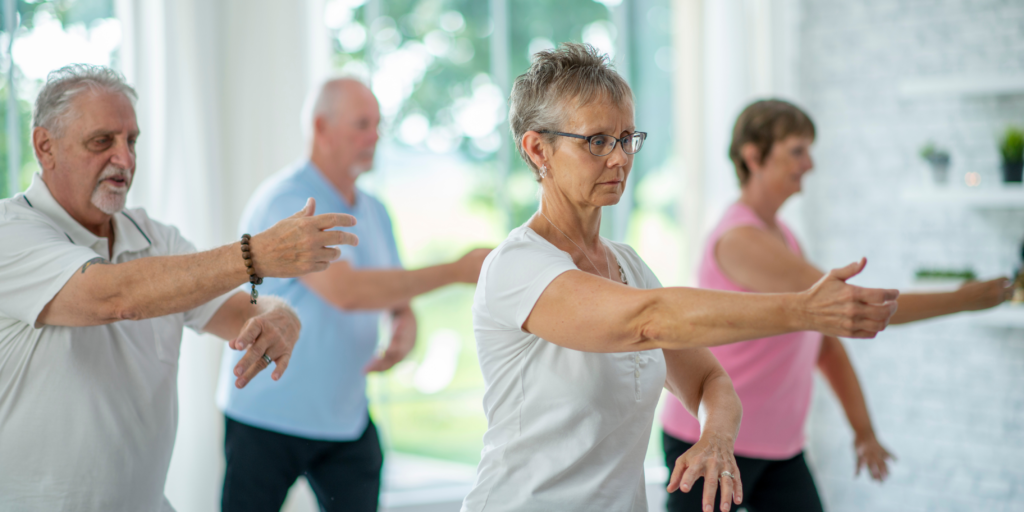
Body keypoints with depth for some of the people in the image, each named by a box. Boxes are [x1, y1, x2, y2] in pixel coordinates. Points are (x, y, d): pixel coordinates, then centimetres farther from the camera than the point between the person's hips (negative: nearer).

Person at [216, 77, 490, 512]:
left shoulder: (374, 212, 10)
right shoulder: (285, 202, -17)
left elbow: (395, 297, 15)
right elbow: (345, 290, -28)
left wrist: (406, 327, -12)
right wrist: (457, 271, -26)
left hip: (347, 418, 6)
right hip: (269, 415, -6)